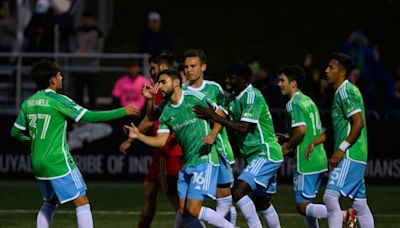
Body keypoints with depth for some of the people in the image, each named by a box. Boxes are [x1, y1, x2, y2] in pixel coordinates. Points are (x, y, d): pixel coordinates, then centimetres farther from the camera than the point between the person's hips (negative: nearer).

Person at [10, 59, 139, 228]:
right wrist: (123, 112, -9)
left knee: (50, 202, 23)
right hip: (58, 162, -7)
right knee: (82, 202, -3)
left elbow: (16, 132, 13)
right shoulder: (58, 100, -12)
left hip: (38, 163, 7)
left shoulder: (28, 103, 7)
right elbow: (89, 116, -14)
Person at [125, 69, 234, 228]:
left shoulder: (194, 98, -7)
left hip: (204, 159, -7)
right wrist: (138, 136, -9)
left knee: (193, 209, -15)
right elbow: (160, 141, 4)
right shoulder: (166, 113, 11)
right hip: (187, 163, 7)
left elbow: (220, 114, 0)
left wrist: (213, 135, -15)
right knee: (184, 211, 2)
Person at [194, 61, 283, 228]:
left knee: (238, 191, -21)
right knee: (261, 204, 16)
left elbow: (243, 127, -24)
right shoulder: (234, 98, 11)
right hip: (257, 156, 10)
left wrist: (214, 117, -23)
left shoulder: (252, 96, -16)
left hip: (266, 154, -10)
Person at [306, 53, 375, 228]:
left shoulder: (346, 92, -11)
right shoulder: (342, 92, 19)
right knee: (360, 204, 10)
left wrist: (341, 149, -21)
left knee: (330, 197, -16)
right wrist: (314, 143, 24)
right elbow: (337, 127, 28)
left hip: (349, 156, -10)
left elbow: (358, 123, -20)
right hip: (357, 158, 10)